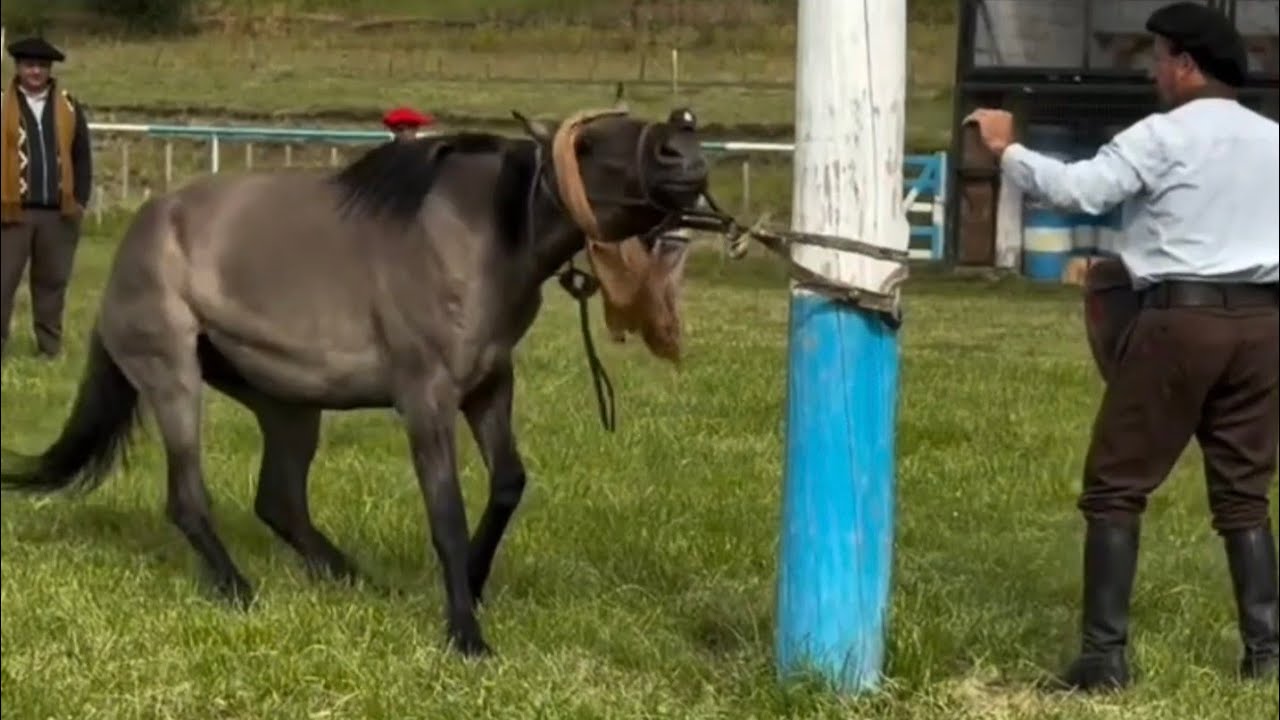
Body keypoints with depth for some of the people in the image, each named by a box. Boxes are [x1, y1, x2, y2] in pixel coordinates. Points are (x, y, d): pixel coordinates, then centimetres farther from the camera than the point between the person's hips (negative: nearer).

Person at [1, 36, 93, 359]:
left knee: (53, 282, 9)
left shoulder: (69, 106, 10)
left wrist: (80, 199, 2)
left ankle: (50, 347, 17)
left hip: (59, 212, 3)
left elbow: (82, 157, 12)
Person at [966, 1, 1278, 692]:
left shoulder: (1163, 136, -7)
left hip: (1180, 318, -6)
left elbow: (1077, 188, -15)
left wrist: (1007, 150, -4)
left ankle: (1104, 656, -3)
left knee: (1115, 487, 2)